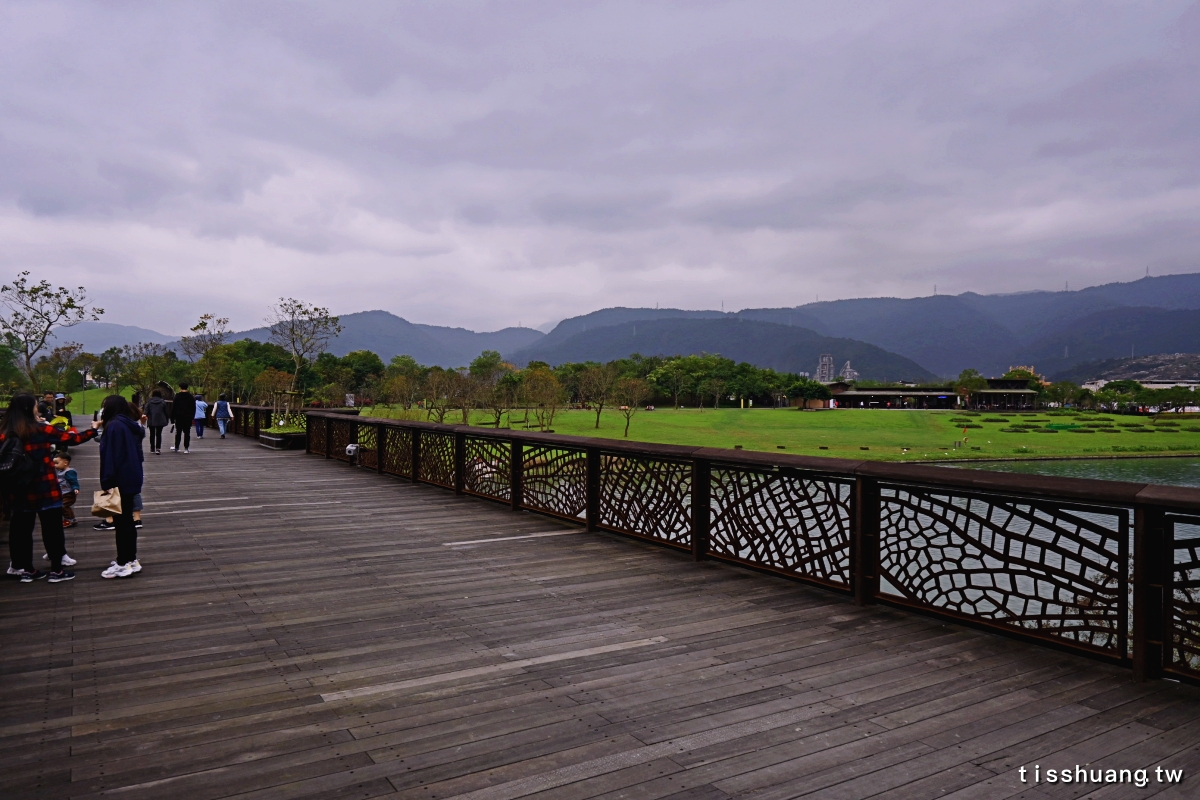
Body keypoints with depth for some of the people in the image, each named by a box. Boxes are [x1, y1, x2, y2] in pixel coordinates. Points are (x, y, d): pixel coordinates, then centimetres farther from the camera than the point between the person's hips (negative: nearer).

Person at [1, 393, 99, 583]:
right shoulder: (42, 430, -9)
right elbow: (72, 438, -1)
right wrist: (93, 430, 14)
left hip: (18, 491, 4)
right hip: (45, 489, -4)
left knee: (21, 529, 13)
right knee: (52, 528, 4)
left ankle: (25, 569, 22)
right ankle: (56, 570, 8)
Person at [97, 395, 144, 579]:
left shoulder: (114, 426, -15)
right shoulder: (131, 425, 12)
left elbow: (111, 456, -19)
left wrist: (107, 482, -18)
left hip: (120, 481, -9)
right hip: (132, 479, 9)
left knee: (121, 522, -3)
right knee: (127, 520, 15)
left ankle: (123, 564, 2)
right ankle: (131, 559, 21)